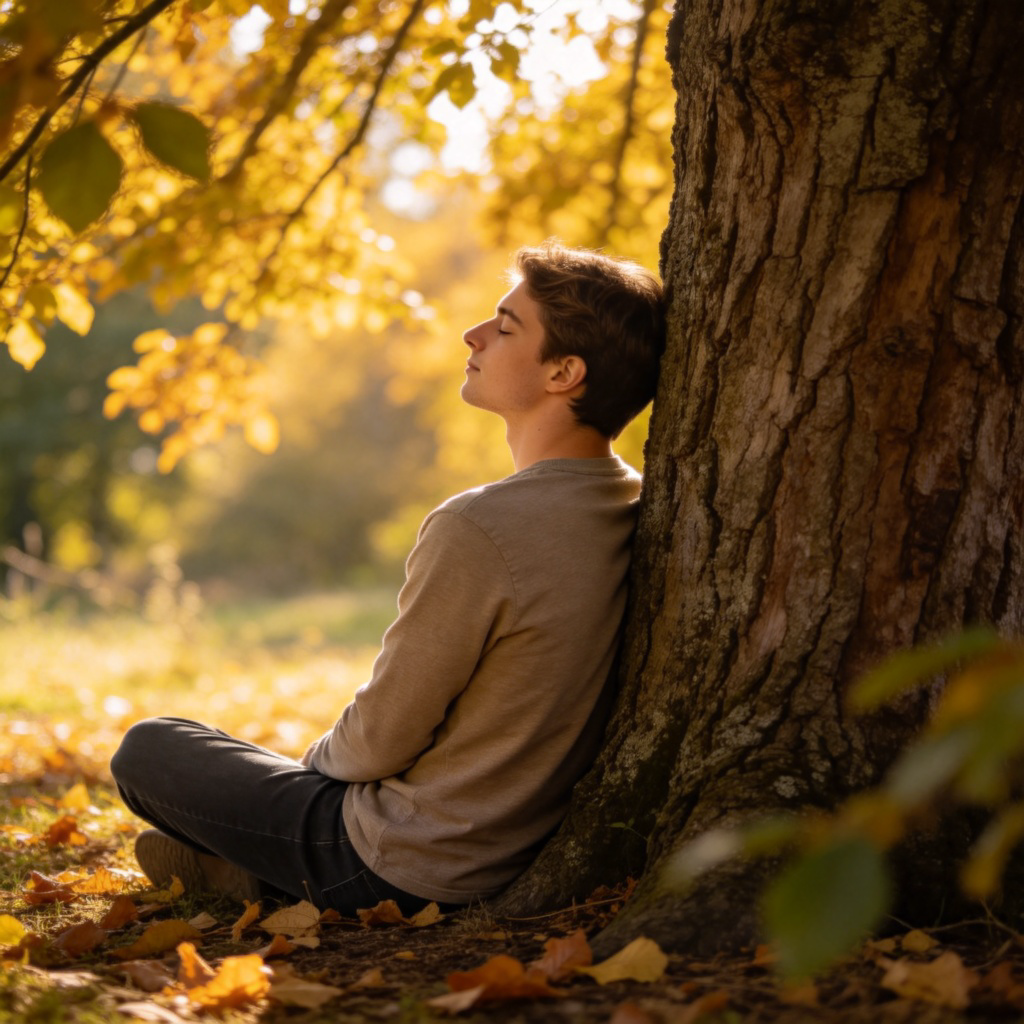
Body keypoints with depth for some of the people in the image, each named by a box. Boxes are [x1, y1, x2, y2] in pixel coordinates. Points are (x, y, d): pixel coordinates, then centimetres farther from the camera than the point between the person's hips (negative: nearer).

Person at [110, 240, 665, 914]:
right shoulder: (640, 507, -4)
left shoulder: (479, 531, -30)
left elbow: (382, 738, -19)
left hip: (411, 875, -8)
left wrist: (316, 759, 5)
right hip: (525, 854, 8)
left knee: (147, 749, 7)